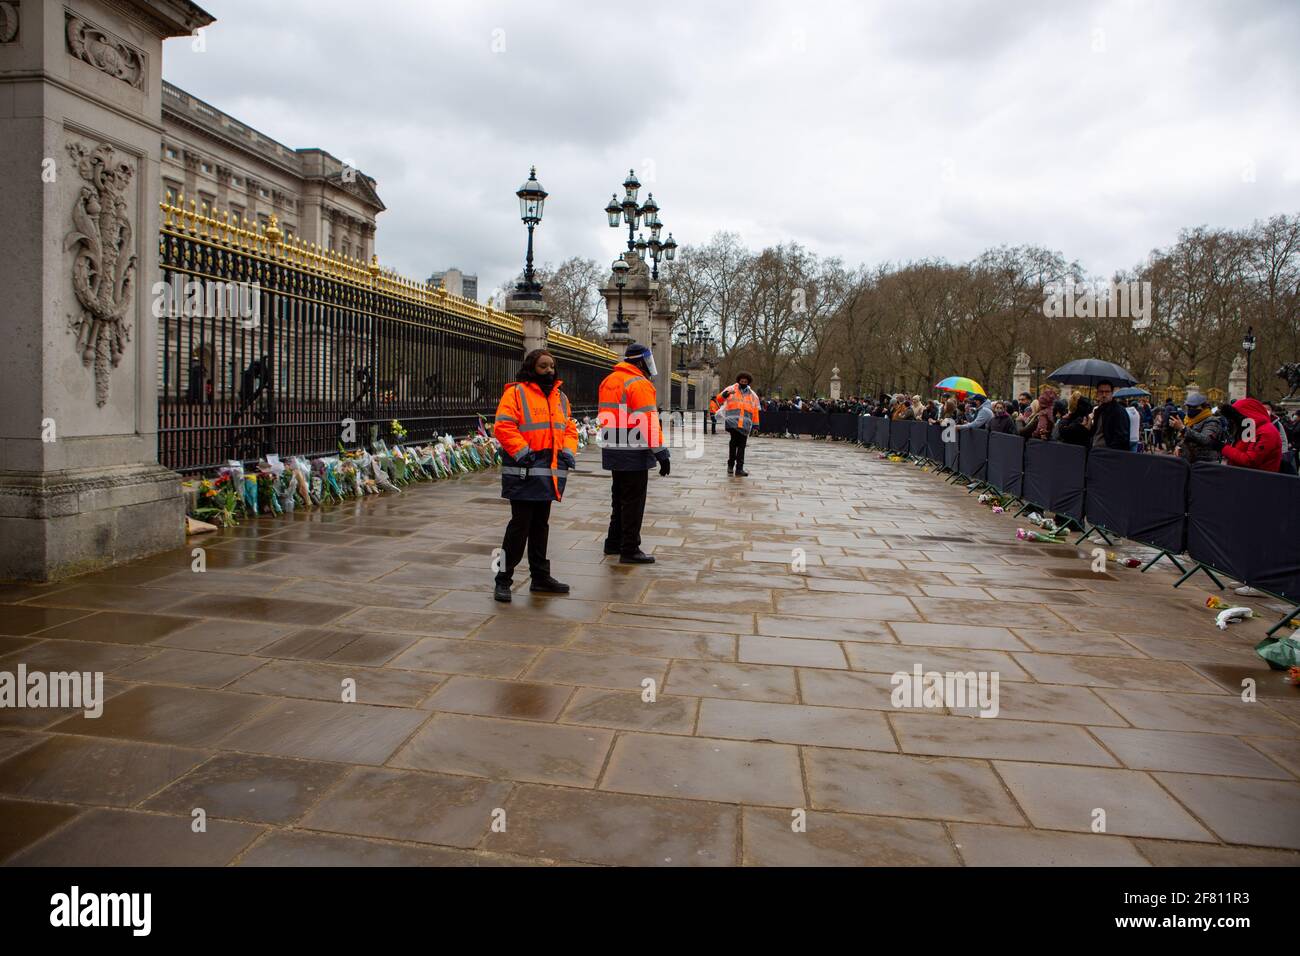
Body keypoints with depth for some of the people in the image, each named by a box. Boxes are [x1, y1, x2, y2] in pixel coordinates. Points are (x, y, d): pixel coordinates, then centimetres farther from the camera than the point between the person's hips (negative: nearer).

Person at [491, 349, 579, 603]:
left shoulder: (560, 397, 17)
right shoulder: (516, 392, -6)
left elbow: (570, 428, 18)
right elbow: (503, 427, -14)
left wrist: (568, 452, 1)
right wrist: (523, 452, -19)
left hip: (550, 472, 7)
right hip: (524, 472, -7)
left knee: (540, 525, 15)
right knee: (520, 525, -6)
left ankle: (540, 577, 24)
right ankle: (503, 580, 3)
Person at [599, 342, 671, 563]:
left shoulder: (608, 381, 13)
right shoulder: (640, 384, -15)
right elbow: (649, 422, -21)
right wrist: (661, 453, -18)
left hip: (613, 452, 9)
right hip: (634, 454, -9)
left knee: (619, 498, 20)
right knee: (633, 501, -1)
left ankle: (614, 543, 29)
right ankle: (629, 550, 2)